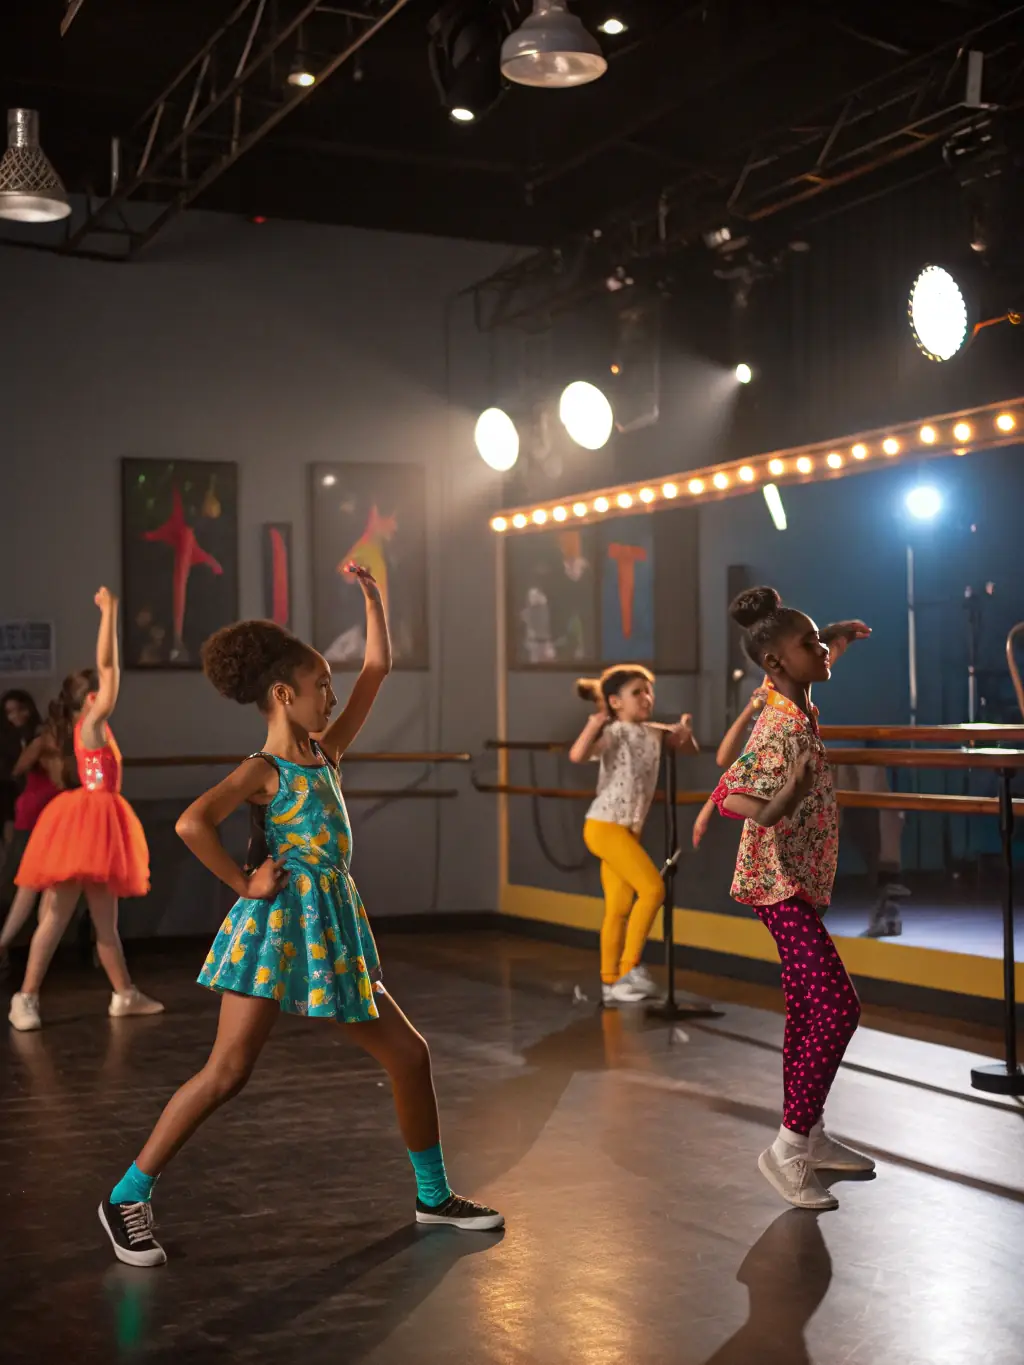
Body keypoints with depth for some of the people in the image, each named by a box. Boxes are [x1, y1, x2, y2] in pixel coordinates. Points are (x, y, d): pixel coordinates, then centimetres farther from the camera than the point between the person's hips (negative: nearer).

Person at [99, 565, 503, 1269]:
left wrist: (372, 595, 15)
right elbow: (192, 823, -26)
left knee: (409, 1054, 9)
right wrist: (244, 882, -17)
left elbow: (379, 668, 16)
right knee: (227, 1072, -9)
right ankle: (129, 1197, 3)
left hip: (332, 932, 8)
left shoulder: (324, 753, 12)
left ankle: (434, 1194, 23)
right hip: (277, 926, -8)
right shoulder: (264, 770, -9)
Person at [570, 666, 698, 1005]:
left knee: (620, 908, 9)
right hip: (605, 826, -8)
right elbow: (577, 756, -29)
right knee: (652, 888, -16)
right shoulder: (616, 732, -13)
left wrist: (684, 733, 3)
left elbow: (690, 750, 22)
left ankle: (611, 984, 16)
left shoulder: (654, 733, 9)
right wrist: (593, 725, -39)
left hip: (629, 829, 8)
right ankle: (630, 968, -8)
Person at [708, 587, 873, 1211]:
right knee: (836, 1008, -12)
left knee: (811, 1008, 15)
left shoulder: (796, 706, 4)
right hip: (781, 883, -10)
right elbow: (730, 797, -36)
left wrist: (839, 641, 35)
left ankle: (810, 1135, 27)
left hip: (800, 880, 10)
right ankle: (788, 1148, -4)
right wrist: (782, 800, -46)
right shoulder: (783, 730, -25)